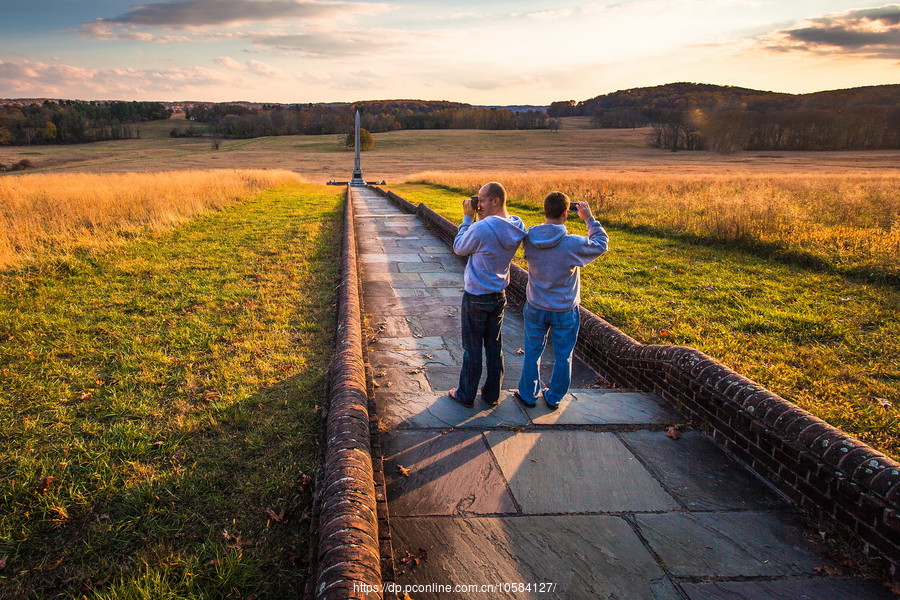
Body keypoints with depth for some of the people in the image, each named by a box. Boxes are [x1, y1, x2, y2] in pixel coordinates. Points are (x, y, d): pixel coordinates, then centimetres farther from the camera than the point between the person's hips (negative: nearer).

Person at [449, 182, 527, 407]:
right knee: (494, 346, 17)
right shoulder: (517, 227, -4)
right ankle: (492, 394, 29)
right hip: (499, 295, 7)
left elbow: (459, 248, -8)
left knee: (472, 348, 8)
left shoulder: (481, 228, -26)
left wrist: (468, 217, -4)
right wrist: (483, 218, 1)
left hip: (476, 298, -6)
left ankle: (466, 395, 22)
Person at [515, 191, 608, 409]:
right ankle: (553, 398, 31)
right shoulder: (573, 244, -24)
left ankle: (528, 395, 31)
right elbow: (602, 244, -5)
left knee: (532, 353, 18)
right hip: (565, 310, -3)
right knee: (562, 357, 17)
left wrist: (561, 232, 4)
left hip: (535, 308, 3)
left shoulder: (529, 238, -13)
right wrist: (589, 219, 1)